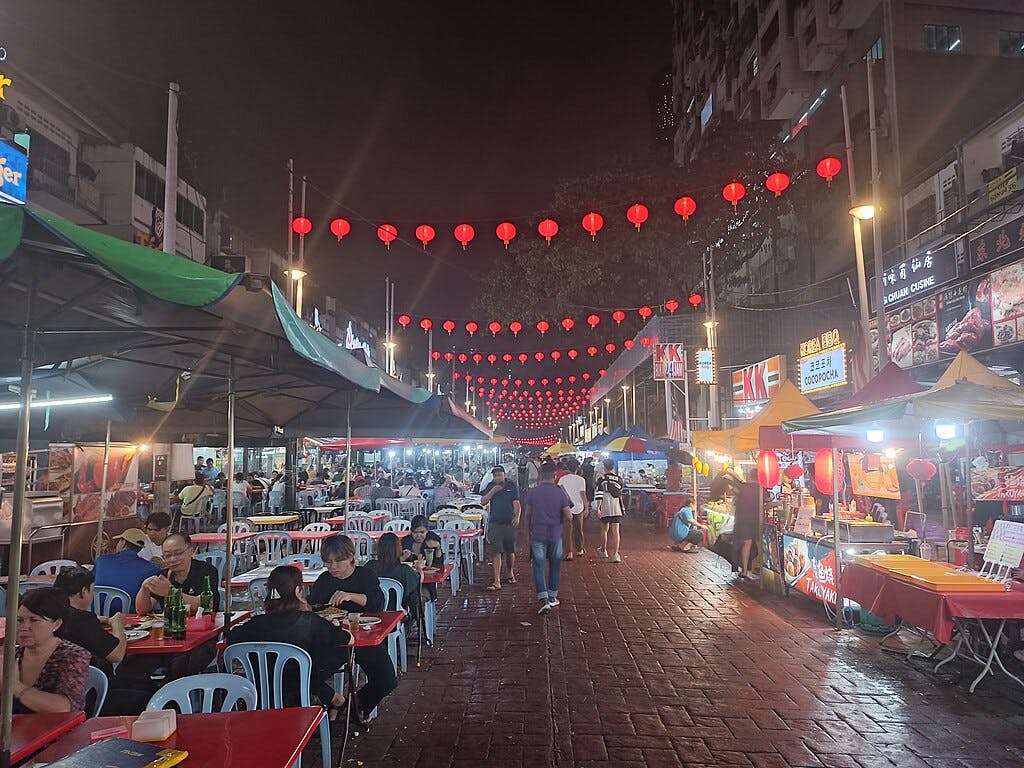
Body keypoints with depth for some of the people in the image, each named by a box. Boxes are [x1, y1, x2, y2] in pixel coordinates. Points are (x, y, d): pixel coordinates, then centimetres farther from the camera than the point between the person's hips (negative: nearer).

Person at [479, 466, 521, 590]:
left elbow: (517, 503, -6)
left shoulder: (511, 486, 1)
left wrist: (517, 517, -22)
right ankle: (497, 582, -4)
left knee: (510, 551, 11)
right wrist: (493, 490, -11)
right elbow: (483, 502, 0)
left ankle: (510, 573, 35)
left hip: (509, 523, 0)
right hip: (495, 523, 1)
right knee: (497, 552, -4)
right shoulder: (490, 486, 7)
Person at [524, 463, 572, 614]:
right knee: (555, 565, 16)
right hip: (555, 534, 1)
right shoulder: (560, 493, -6)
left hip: (537, 534, -1)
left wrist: (529, 530, 19)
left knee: (539, 566, 1)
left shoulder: (533, 493, -4)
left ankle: (543, 599, -9)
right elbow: (568, 516, -7)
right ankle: (552, 597, 26)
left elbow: (528, 515, 4)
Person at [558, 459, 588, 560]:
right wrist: (586, 507, -3)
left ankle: (569, 552, -5)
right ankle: (579, 550, 29)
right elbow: (583, 494, -9)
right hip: (578, 507, 0)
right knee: (578, 530, 16)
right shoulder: (581, 480, -6)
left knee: (567, 531, 2)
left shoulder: (562, 479, -2)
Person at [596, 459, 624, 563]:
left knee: (604, 530, 16)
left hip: (605, 509, -1)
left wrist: (598, 508, -8)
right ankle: (615, 554, -8)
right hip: (616, 509, 1)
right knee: (615, 531, -1)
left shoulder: (601, 479, -3)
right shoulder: (619, 479, 5)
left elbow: (599, 495, -9)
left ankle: (603, 550, 31)